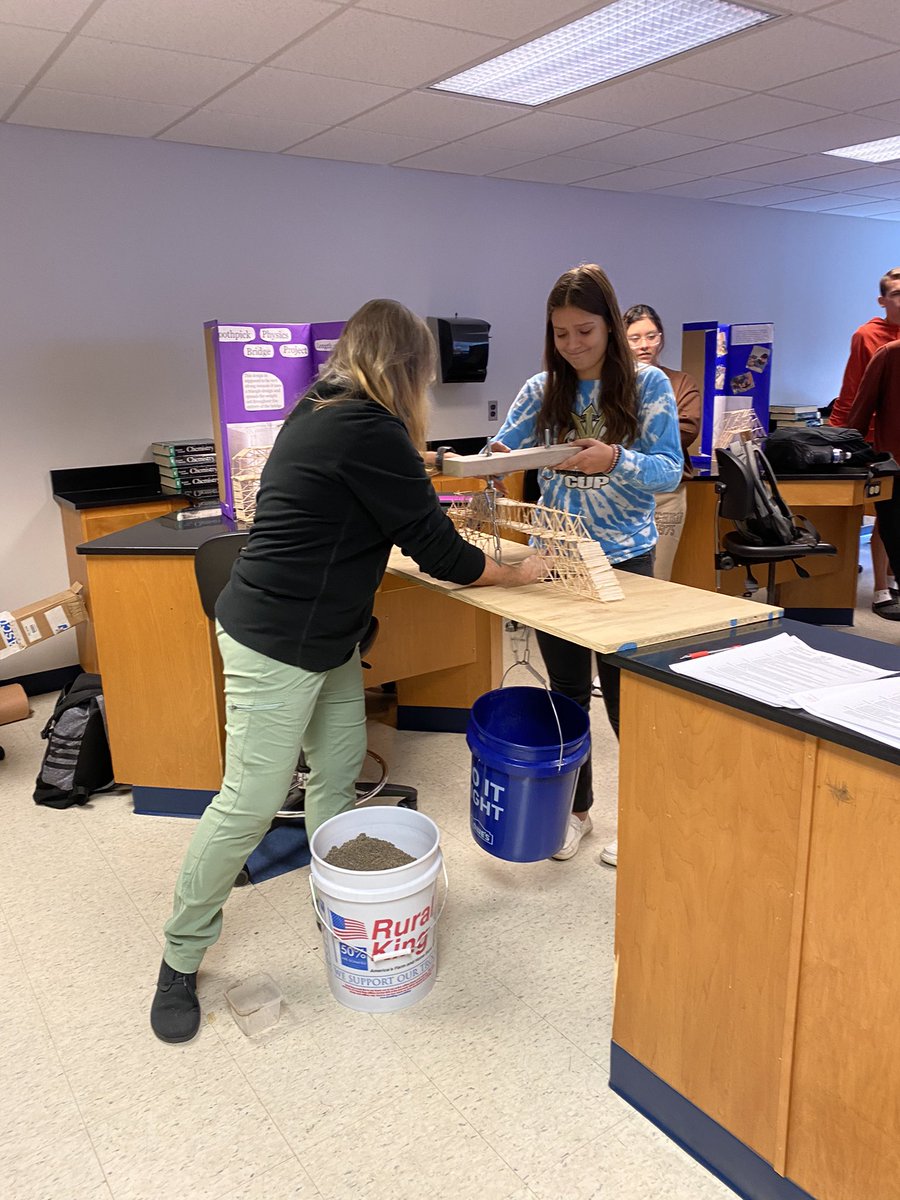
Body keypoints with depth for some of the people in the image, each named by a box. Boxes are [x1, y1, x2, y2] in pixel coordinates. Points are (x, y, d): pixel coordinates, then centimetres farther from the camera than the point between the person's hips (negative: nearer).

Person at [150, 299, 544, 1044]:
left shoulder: (319, 412, 10)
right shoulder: (370, 433, -20)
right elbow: (435, 548, -14)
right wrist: (516, 574, 1)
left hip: (325, 638, 10)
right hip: (276, 644, -10)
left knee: (339, 773, 15)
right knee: (251, 803, 0)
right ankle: (181, 957, 18)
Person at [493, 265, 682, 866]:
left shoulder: (648, 384, -5)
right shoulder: (542, 390, 3)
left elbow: (670, 471, -10)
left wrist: (616, 460, -28)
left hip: (624, 557, -3)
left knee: (625, 695, 5)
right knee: (567, 690, 13)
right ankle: (575, 808, 31)